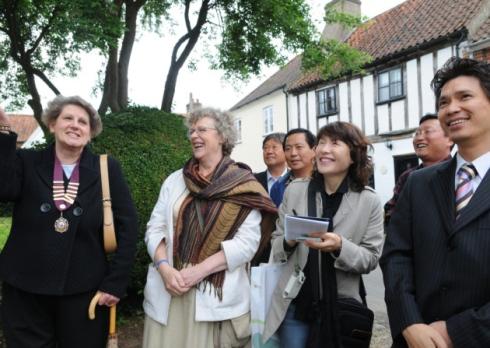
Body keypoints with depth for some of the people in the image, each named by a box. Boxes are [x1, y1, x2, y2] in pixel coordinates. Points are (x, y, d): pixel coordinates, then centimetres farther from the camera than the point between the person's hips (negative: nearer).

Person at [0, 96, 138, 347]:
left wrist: (116, 282, -7)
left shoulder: (107, 169, -1)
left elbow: (127, 226, -3)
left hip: (84, 291, 0)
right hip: (24, 291, 1)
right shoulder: (26, 162, 3)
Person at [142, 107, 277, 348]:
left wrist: (200, 270, -16)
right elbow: (155, 228, 5)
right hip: (167, 292, 3)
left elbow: (247, 241, -9)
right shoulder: (174, 180, 9)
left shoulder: (243, 186, -2)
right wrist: (164, 267, -12)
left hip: (217, 296, -3)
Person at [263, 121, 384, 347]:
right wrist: (289, 241, -17)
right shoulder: (294, 190, -3)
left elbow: (371, 259, -5)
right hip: (295, 305, 1)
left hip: (341, 306, 0)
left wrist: (339, 246, -23)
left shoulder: (369, 201, -5)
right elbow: (276, 243, 5)